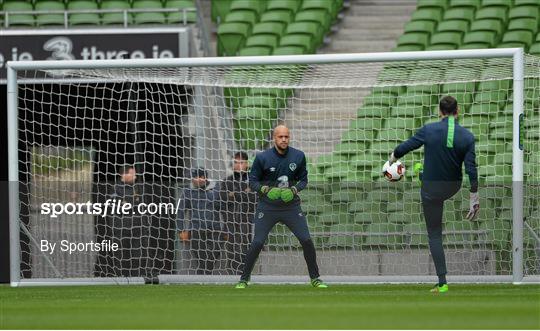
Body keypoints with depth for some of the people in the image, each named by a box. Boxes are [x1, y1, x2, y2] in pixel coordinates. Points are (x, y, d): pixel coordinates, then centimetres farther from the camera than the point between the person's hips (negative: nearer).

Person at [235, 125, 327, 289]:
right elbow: (253, 181, 0)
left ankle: (315, 279, 10)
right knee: (257, 243, -8)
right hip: (267, 206, -2)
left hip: (291, 206, 2)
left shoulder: (298, 156, 0)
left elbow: (303, 179, 10)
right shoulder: (262, 158, -6)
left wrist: (294, 190, -10)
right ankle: (244, 280, 4)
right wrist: (266, 190, -19)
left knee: (306, 240, -5)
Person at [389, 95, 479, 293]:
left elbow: (406, 146, -3)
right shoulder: (467, 137, -11)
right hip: (453, 188, 3)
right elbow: (471, 169, -11)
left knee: (435, 235, 6)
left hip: (431, 189, -3)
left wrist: (394, 156, 19)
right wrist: (474, 198, -5)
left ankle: (442, 283, 4)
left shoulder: (429, 131, -17)